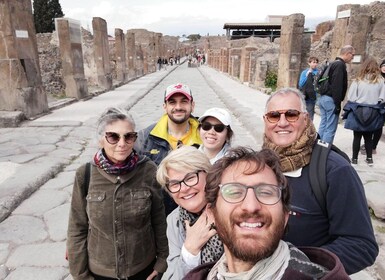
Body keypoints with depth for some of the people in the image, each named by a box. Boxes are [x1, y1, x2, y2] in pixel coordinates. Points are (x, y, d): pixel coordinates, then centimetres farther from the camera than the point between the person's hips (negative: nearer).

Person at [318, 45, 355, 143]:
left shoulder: (333, 64, 17)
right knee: (330, 128, -5)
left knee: (323, 124, 13)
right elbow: (337, 86, -20)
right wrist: (338, 104, -19)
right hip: (330, 99, -10)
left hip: (323, 97, 10)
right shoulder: (340, 65, -12)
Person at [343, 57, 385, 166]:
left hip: (358, 112, -2)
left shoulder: (358, 81, -7)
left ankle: (354, 158, 15)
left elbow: (351, 98, -7)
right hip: (373, 114, 2)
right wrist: (376, 106, 12)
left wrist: (351, 109, 4)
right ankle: (369, 158, 21)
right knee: (369, 137, 15)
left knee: (357, 136, 8)